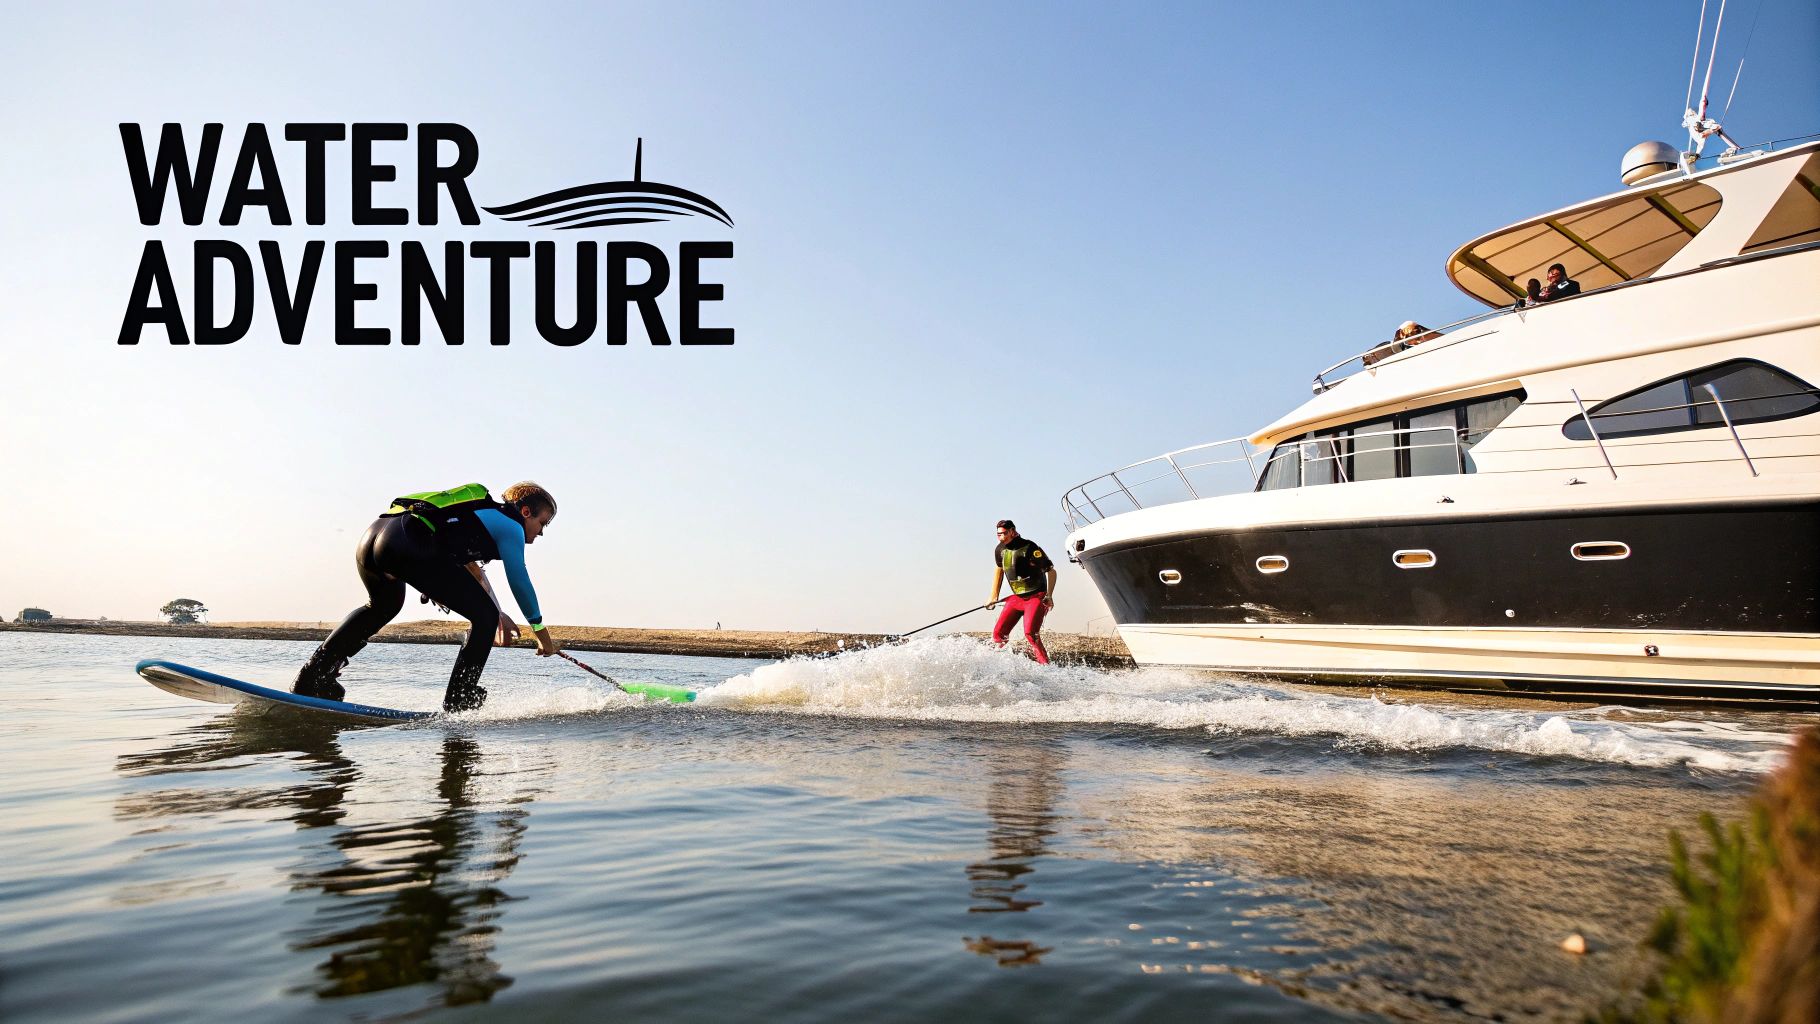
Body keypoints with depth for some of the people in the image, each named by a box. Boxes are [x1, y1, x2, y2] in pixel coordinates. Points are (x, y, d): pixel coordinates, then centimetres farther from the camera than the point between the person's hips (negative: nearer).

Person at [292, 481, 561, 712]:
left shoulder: (480, 512, 36)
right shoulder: (509, 524, 11)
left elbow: (474, 573, 47)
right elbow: (519, 582, 9)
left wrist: (499, 614, 47)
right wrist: (540, 629, 20)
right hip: (410, 544, -10)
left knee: (381, 607, 40)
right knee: (485, 617, 1)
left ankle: (313, 677, 38)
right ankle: (458, 702, 3)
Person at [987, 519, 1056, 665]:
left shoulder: (1029, 548, -17)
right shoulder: (1000, 550, 2)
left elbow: (1051, 571, -12)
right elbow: (999, 570, 21)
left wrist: (1049, 596, -20)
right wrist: (994, 597, 21)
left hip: (1037, 597, -6)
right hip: (1016, 597, 7)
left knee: (1030, 633, -25)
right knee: (998, 633, -2)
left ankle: (1045, 666, -20)